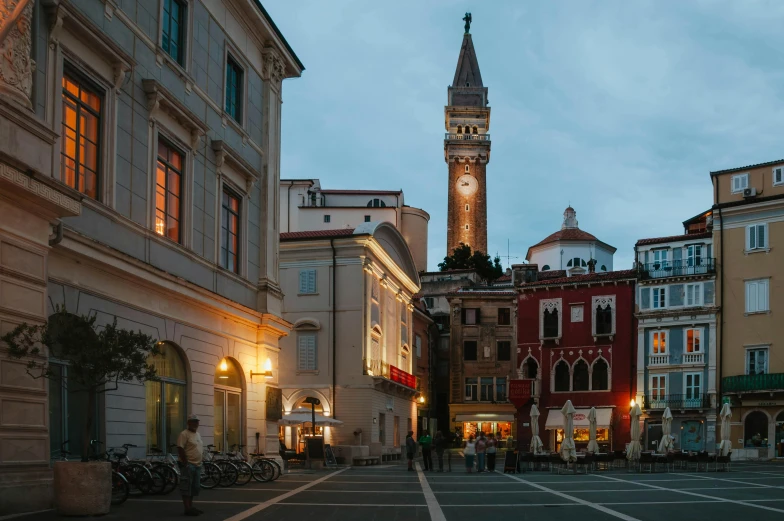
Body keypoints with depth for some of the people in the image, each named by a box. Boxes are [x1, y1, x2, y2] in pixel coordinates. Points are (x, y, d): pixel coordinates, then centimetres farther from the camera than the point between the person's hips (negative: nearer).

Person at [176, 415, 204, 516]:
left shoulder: (197, 434, 17)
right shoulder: (184, 434, -11)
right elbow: (180, 449, -17)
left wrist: (199, 462, 17)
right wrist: (186, 463, -19)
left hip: (197, 465, 9)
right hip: (188, 465, -9)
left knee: (194, 487, 13)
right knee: (186, 487, -8)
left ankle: (191, 507, 20)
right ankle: (187, 509, -10)